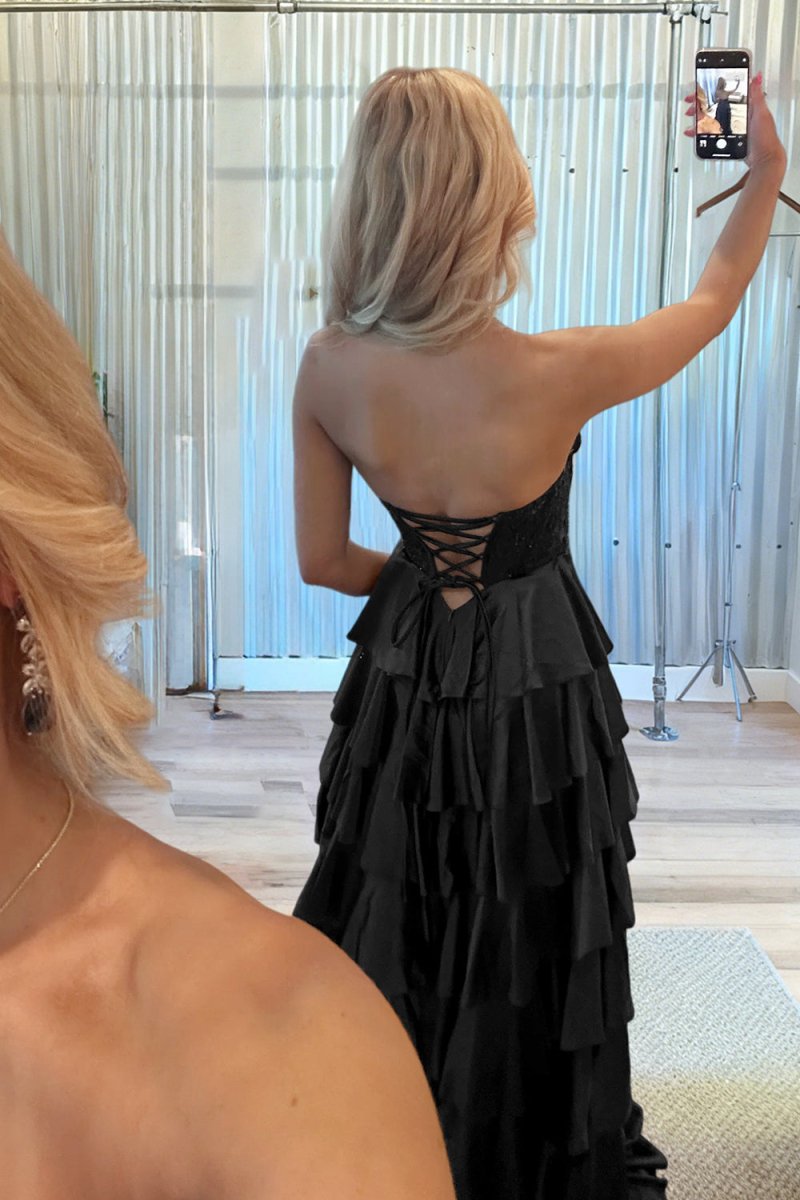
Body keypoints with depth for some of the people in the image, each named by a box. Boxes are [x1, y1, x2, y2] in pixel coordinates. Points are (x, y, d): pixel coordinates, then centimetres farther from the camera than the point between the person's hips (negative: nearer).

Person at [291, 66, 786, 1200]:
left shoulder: (330, 368, -16)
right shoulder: (556, 373, -27)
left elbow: (325, 559, -5)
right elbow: (709, 307, -7)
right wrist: (765, 175, 10)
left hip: (406, 675, 4)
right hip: (534, 688, -4)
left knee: (398, 934, 23)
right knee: (525, 947, 18)